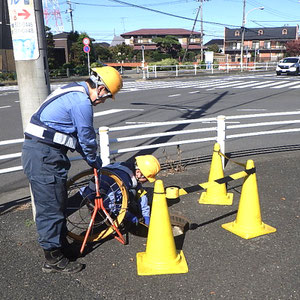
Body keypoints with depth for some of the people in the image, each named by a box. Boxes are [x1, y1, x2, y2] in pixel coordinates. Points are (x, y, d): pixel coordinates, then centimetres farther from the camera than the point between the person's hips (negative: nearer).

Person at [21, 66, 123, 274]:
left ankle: (62, 246, 34)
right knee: (51, 207, -1)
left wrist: (91, 158, 23)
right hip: (45, 156, -11)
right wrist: (96, 162, 7)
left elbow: (78, 134, 22)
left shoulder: (74, 92, 16)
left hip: (37, 153, 11)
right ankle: (54, 260, 12)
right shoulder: (82, 103, -18)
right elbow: (87, 138, -11)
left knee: (57, 203, 19)